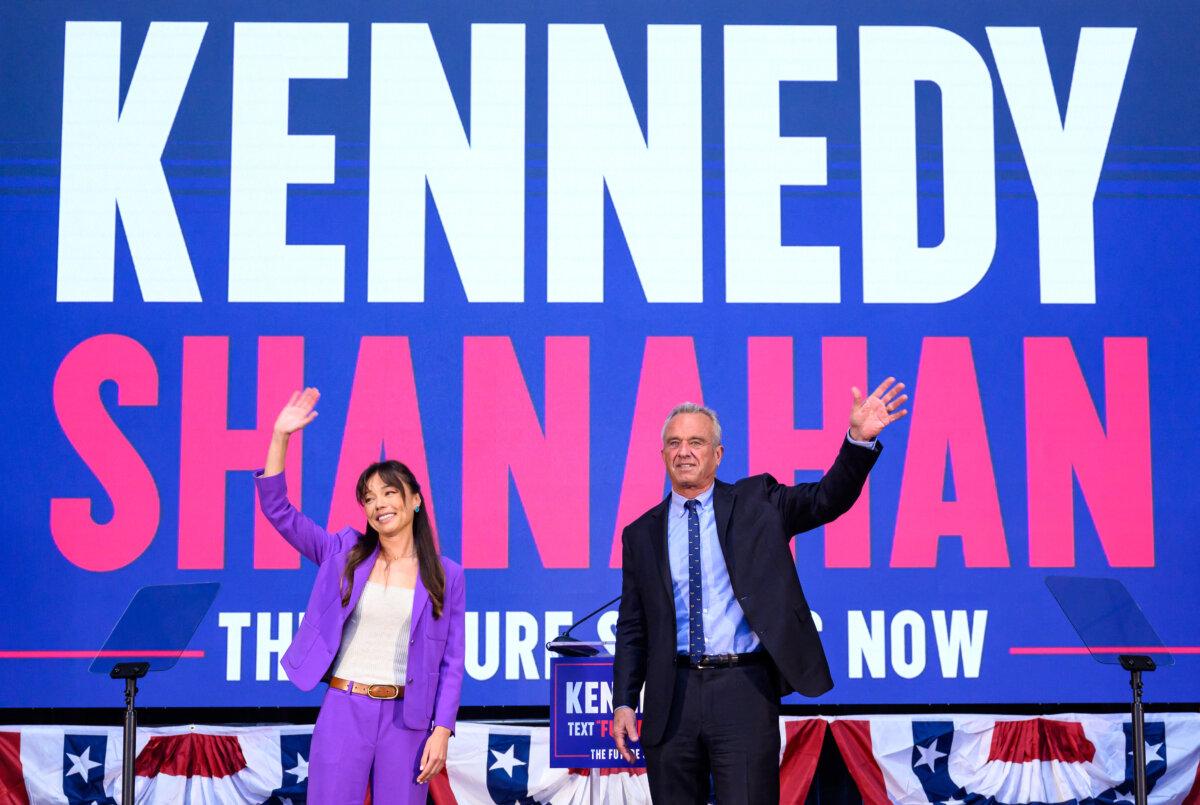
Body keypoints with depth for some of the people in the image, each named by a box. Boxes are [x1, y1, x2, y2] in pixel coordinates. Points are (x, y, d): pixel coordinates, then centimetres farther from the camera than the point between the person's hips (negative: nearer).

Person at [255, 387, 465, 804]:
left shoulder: (446, 576, 3)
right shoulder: (344, 554, 6)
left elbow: (452, 662, 2)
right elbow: (277, 509, 1)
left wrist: (442, 731, -6)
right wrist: (280, 437, -9)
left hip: (408, 719, 0)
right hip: (344, 710, 0)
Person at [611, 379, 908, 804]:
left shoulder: (757, 502, 7)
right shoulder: (641, 534, 11)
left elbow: (826, 500, -6)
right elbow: (632, 627, 12)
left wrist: (859, 439, -22)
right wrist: (623, 702, 5)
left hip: (743, 689, -2)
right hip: (673, 696, 2)